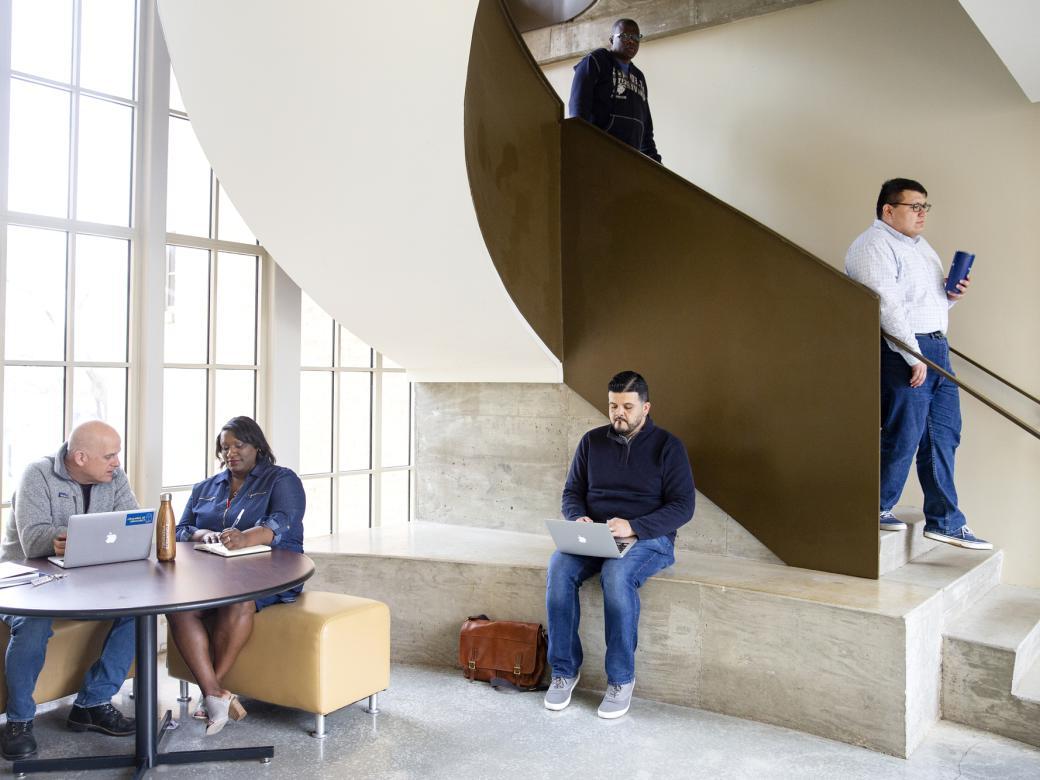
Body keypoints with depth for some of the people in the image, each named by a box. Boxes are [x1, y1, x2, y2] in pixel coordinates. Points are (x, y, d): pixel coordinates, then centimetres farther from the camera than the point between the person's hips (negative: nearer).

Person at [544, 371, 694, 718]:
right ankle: (564, 669, -14)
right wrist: (578, 518, -10)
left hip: (649, 538, -3)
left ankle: (621, 678, -21)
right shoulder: (592, 441, 11)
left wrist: (633, 527, -20)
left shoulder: (667, 446, 0)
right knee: (558, 569, -28)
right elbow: (572, 492, 15)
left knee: (617, 574, -36)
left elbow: (682, 506, -6)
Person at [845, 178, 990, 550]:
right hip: (902, 352, -10)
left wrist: (951, 293, 6)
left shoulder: (919, 244, 20)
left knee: (943, 435, 10)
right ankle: (876, 509, 16)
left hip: (936, 349, 10)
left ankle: (944, 521, 17)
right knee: (903, 438, -3)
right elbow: (887, 307, -20)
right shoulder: (874, 247, -11)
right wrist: (915, 357, -22)